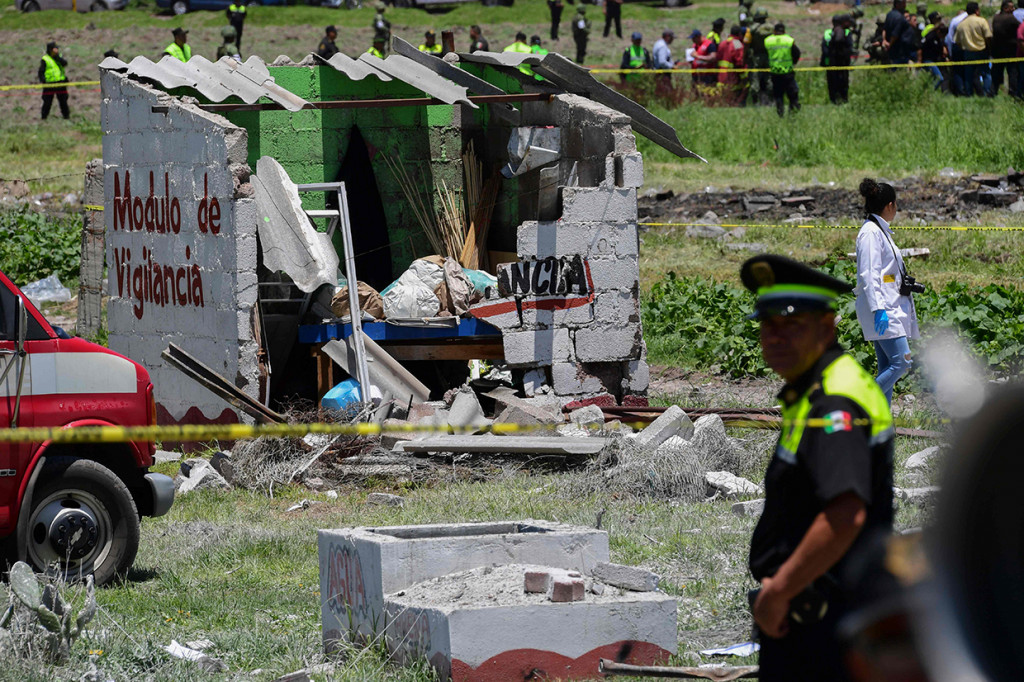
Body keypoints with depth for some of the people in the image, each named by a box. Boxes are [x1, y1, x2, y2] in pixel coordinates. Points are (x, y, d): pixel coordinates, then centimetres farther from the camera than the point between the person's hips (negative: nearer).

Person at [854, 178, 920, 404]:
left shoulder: (881, 231, 19)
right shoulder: (871, 232, -11)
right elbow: (869, 275, -18)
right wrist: (878, 309, -24)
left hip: (890, 308, 10)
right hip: (882, 309, -10)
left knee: (887, 368, 7)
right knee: (900, 362, -16)